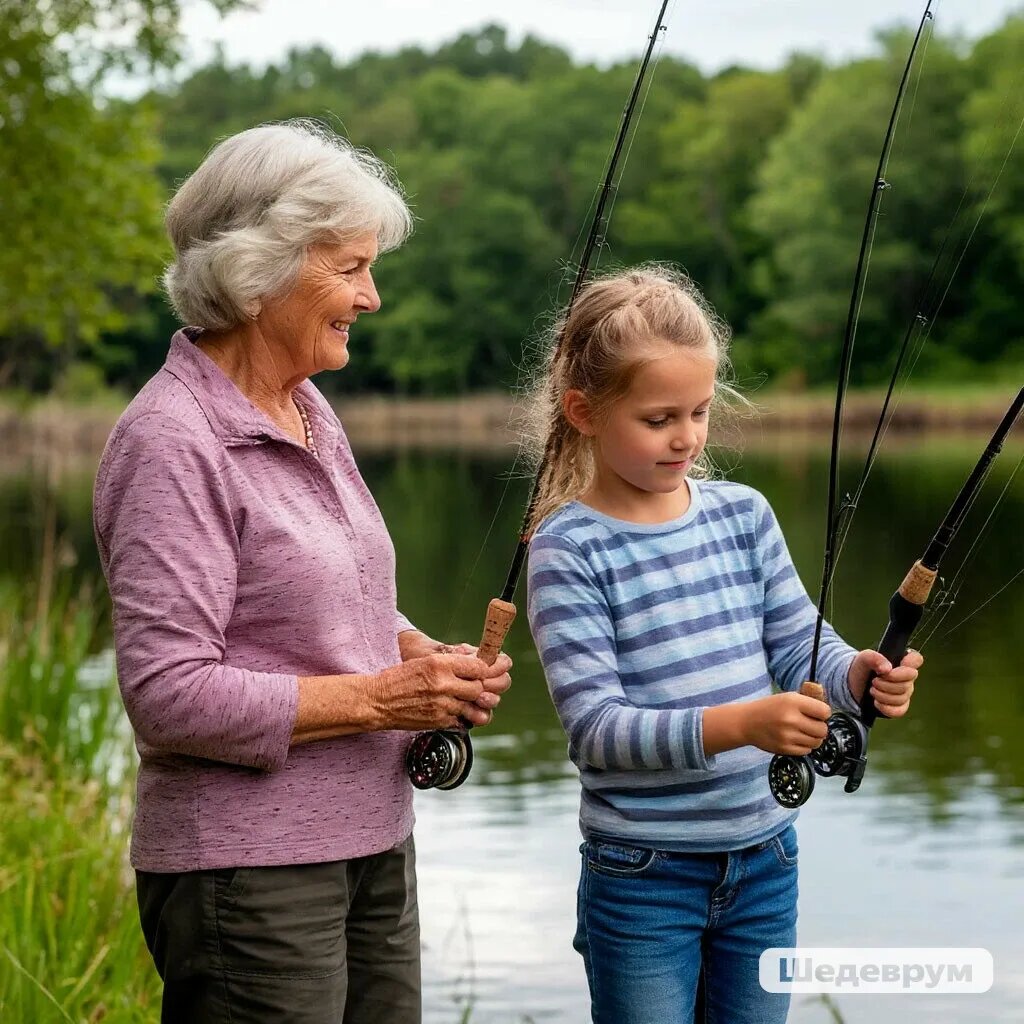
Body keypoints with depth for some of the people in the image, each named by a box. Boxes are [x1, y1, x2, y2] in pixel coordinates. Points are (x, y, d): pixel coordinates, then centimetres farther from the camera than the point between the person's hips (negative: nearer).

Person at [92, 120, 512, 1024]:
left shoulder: (307, 408, 10)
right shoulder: (172, 442, -17)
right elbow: (167, 694, -22)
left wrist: (423, 658, 2)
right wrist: (375, 697, -19)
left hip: (372, 842, 9)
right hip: (248, 872, -8)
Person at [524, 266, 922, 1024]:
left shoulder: (743, 514, 2)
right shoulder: (568, 549, -13)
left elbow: (800, 646, 4)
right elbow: (596, 725, -19)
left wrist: (860, 674, -19)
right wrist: (739, 724, -32)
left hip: (766, 857, 5)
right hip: (642, 873, -5)